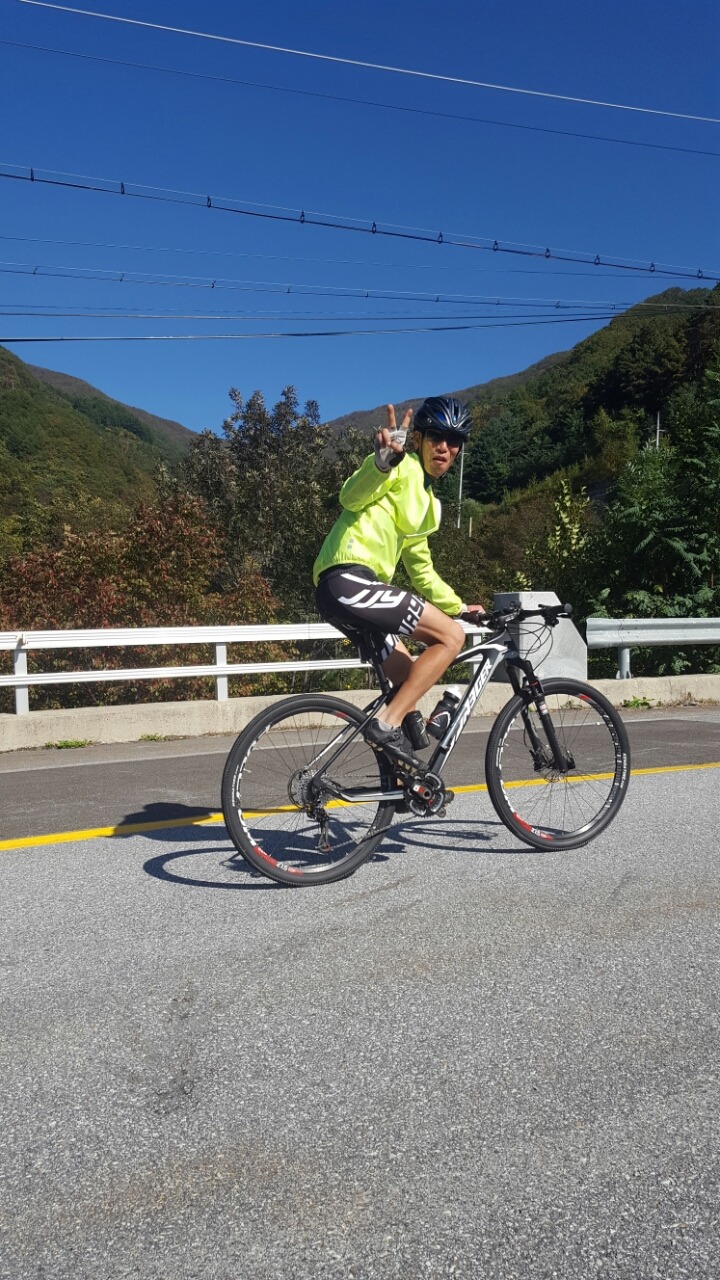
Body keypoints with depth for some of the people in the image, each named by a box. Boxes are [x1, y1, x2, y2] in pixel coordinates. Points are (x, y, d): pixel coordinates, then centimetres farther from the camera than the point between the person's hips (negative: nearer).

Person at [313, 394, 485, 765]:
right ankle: (387, 724, -11)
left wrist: (458, 607, 41)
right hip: (350, 581, -10)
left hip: (340, 593, 10)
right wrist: (383, 460, -39)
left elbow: (420, 567, 37)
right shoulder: (403, 468, 0)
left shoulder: (425, 500, 28)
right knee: (451, 637, -9)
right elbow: (352, 496, -20)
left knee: (407, 676, 19)